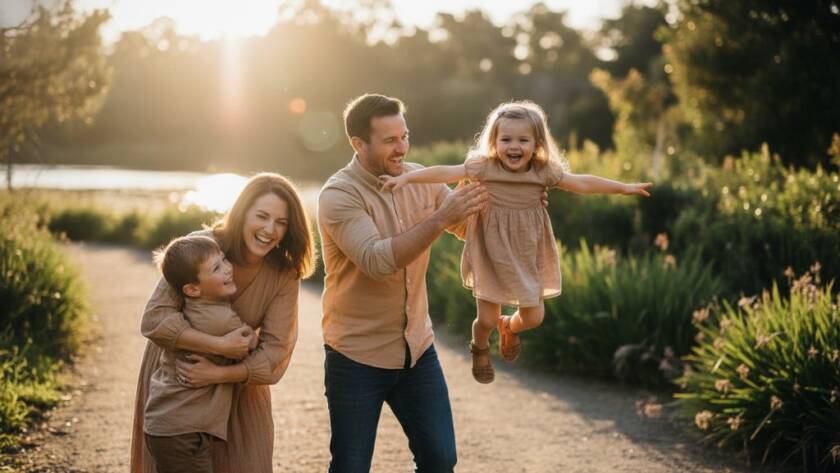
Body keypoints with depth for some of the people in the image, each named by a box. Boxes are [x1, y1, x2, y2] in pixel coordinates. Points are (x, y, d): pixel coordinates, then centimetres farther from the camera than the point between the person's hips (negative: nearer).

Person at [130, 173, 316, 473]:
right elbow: (154, 318, -30)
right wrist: (221, 345, -36)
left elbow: (275, 355, -21)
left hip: (236, 378, 2)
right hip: (175, 372, -2)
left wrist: (218, 374, -33)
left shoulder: (284, 276, -18)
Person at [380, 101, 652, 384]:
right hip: (491, 258, -2)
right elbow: (445, 173, -21)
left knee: (533, 318, 9)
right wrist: (406, 177, -30)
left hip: (528, 259, 2)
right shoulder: (484, 167, -14)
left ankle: (509, 328, 47)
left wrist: (624, 188, -2)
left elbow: (583, 184, -3)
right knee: (486, 320, 4)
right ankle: (480, 349, 42)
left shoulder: (544, 172, -8)